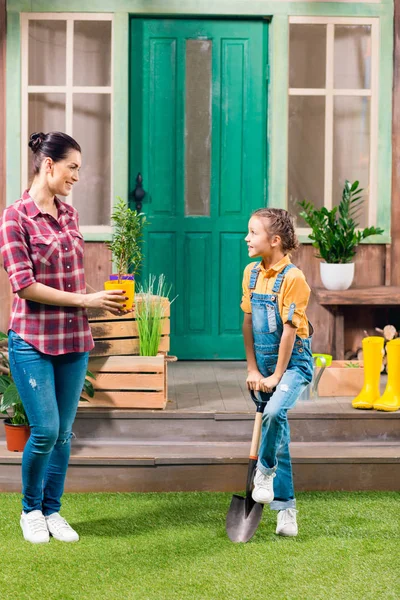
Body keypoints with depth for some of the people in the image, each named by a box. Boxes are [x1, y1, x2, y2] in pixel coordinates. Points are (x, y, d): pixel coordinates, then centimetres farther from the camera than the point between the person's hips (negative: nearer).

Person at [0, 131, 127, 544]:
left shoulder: (69, 214, 10)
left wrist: (103, 299, 4)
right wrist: (85, 300, -15)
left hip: (74, 339, 6)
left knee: (64, 432, 9)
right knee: (45, 430, -6)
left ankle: (52, 510, 24)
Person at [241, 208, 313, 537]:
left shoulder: (293, 277, -16)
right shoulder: (252, 272, 4)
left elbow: (290, 329, -16)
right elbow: (248, 323, 6)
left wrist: (277, 376, -14)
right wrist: (253, 369, 2)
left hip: (294, 361, -6)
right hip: (265, 362, 6)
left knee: (274, 412, -31)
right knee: (278, 434, 9)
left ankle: (265, 472, -6)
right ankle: (286, 507, 18)